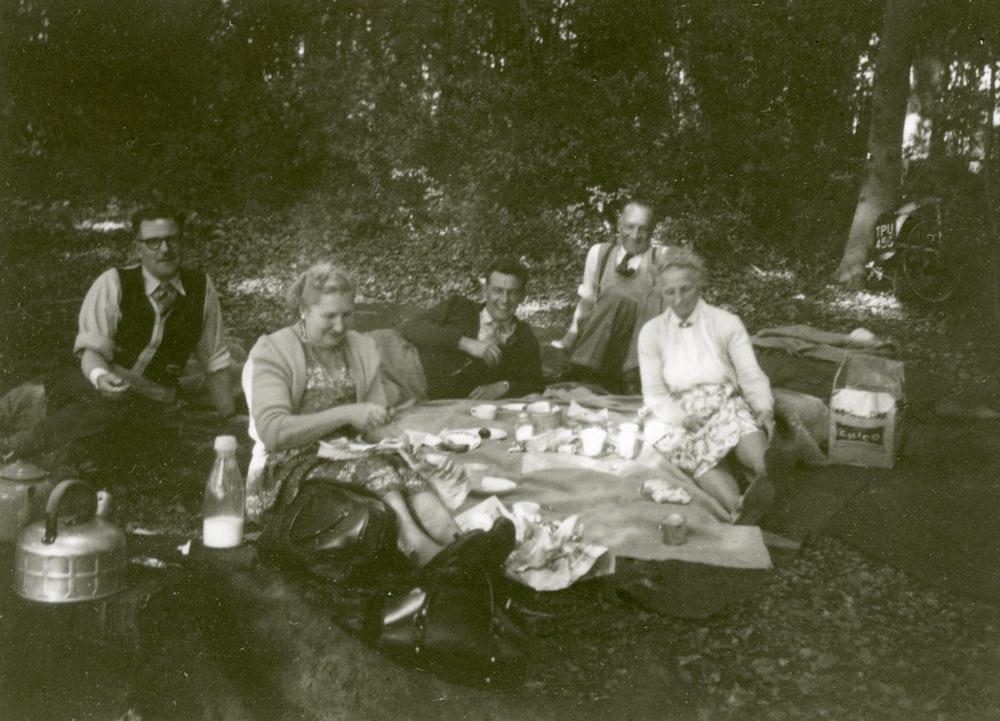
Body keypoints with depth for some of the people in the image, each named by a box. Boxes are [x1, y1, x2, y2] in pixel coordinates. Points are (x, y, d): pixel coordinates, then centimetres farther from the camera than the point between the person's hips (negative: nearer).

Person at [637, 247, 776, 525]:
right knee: (698, 448, -37)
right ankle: (739, 507, -63)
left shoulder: (727, 323, 9)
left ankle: (767, 475, -68)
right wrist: (682, 418, -13)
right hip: (680, 417, 0)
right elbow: (654, 393, 6)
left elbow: (752, 375, 4)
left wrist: (765, 408, -17)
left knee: (742, 425, -38)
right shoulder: (651, 332, 11)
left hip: (727, 407, 1)